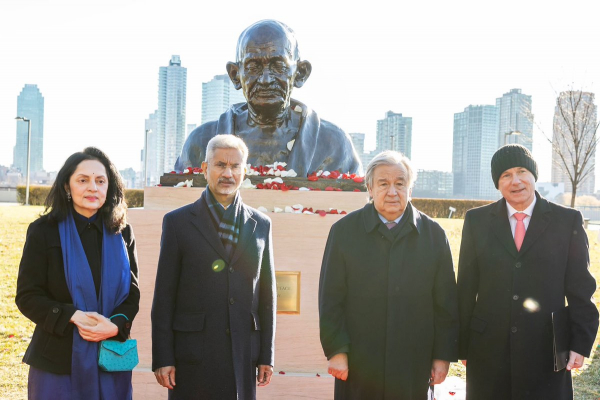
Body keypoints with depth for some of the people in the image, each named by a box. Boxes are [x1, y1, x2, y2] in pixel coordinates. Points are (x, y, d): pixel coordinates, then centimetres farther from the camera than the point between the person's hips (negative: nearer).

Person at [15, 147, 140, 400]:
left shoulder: (121, 233, 5)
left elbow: (133, 292, 5)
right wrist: (73, 316, -19)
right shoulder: (44, 231, -2)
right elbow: (27, 296, -4)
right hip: (59, 358, -2)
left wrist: (116, 324, -15)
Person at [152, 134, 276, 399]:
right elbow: (164, 295, -1)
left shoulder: (260, 225, 9)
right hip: (192, 355, -2)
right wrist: (162, 358, -5)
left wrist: (266, 355, 6)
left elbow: (267, 295, 9)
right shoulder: (178, 222, 1)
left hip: (243, 355, 2)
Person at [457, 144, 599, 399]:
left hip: (546, 349, -1)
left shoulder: (568, 221, 1)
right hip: (488, 349, 1)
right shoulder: (477, 220, 3)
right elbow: (466, 288, 4)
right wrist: (462, 345, 4)